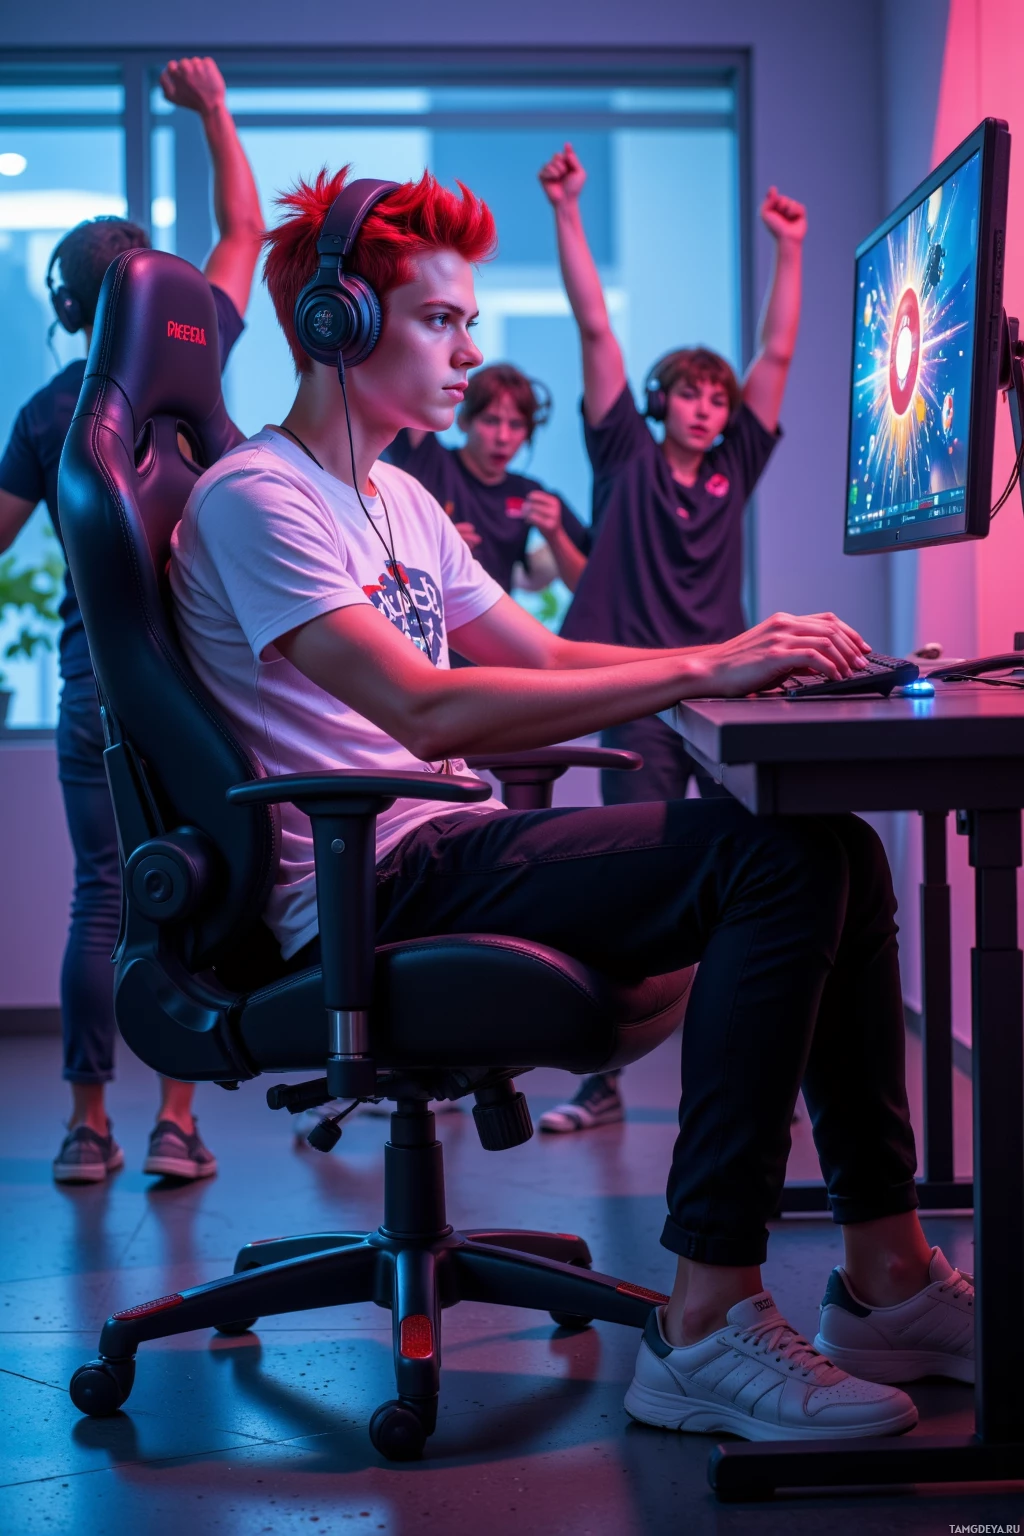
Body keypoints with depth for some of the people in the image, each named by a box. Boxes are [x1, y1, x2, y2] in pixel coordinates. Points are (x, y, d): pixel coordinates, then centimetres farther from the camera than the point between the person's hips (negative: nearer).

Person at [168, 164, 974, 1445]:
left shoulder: (397, 503, 21)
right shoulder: (253, 499, -11)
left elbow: (543, 657, 22)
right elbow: (431, 713, -24)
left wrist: (742, 657, 4)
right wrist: (700, 671, -24)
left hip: (443, 849, 9)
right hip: (364, 894, -9)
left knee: (837, 848, -5)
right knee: (779, 856, -24)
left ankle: (889, 1278, -2)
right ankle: (705, 1329, -24)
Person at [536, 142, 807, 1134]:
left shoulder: (734, 469, 14)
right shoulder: (627, 458, 7)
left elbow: (777, 354, 13)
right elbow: (595, 330, 3)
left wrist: (789, 250, 11)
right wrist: (567, 214, 0)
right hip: (640, 702, -3)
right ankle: (606, 1074, 0)